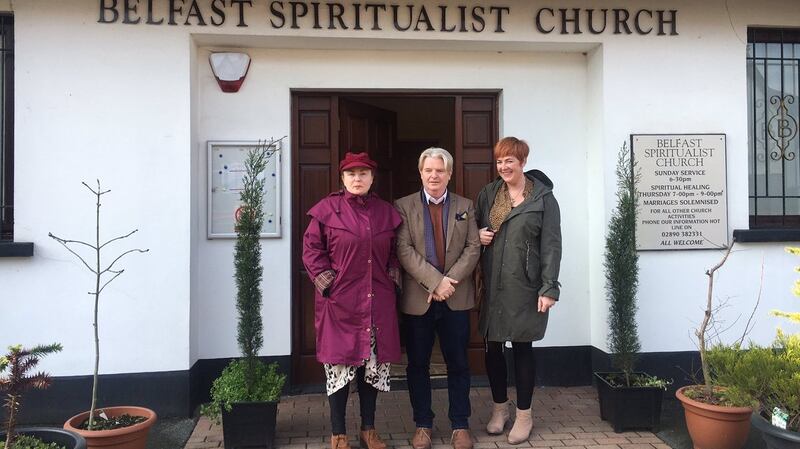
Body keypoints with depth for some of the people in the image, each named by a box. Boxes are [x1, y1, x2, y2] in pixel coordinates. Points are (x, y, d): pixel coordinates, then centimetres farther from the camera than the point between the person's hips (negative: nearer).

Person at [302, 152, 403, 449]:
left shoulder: (386, 212, 8)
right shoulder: (327, 209, -2)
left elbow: (395, 251, 17)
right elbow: (312, 248, 0)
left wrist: (392, 278, 5)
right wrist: (325, 280, -8)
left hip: (378, 303, 3)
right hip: (339, 301, -3)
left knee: (373, 365, 10)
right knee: (340, 364, 3)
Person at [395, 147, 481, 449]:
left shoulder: (465, 206, 8)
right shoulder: (404, 207, 2)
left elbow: (473, 248, -1)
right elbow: (404, 250, -8)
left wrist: (449, 281, -14)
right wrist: (434, 281, -17)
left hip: (456, 299, 1)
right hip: (417, 299, -1)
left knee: (458, 364, 8)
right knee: (417, 365, 8)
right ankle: (422, 424, 22)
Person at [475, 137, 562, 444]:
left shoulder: (543, 197, -4)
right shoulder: (488, 194, 8)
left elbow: (551, 246, -7)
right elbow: (473, 227, 20)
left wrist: (549, 288, -13)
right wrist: (478, 235, -4)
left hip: (524, 286, -4)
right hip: (492, 284, 4)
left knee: (522, 347, 5)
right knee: (492, 347, 9)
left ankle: (524, 414, 21)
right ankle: (499, 407, 29)